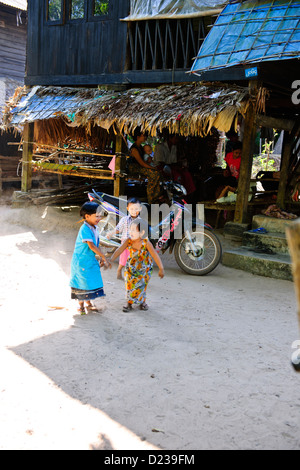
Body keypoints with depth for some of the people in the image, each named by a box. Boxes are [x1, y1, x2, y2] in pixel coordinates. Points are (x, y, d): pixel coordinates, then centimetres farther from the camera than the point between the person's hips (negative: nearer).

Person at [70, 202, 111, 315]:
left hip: (90, 260, 8)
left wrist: (102, 258, 3)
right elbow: (92, 246, -26)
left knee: (91, 282, 15)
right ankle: (81, 305, 19)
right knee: (82, 282, 3)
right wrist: (104, 258, -22)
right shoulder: (85, 229, -24)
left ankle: (88, 304, 31)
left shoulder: (94, 228, 3)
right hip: (81, 261, -8)